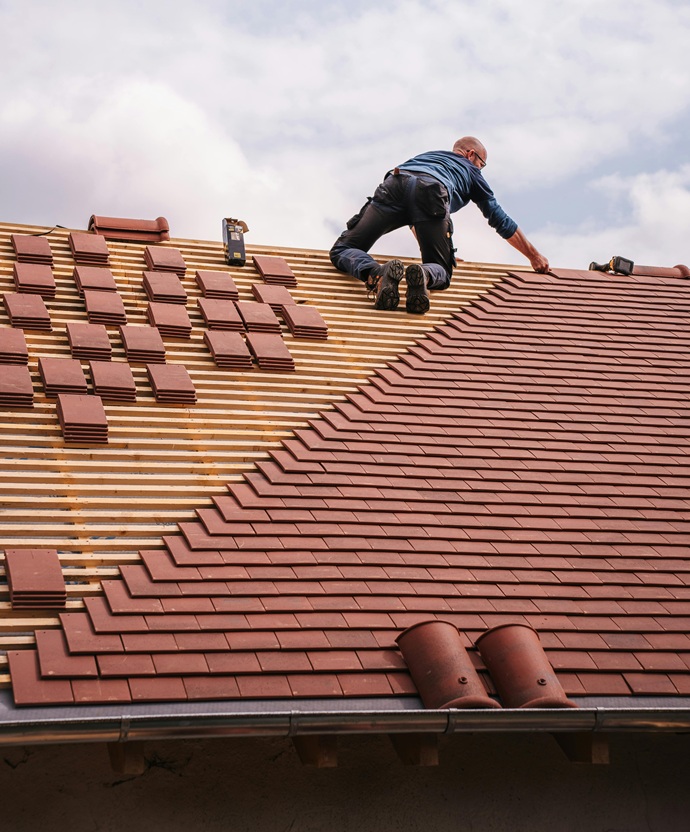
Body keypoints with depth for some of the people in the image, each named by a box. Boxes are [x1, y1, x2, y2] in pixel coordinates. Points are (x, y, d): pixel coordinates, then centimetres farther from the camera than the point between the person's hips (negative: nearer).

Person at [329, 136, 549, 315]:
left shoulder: (427, 155, 48)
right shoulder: (470, 171, 36)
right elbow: (501, 220, 38)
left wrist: (427, 245, 71)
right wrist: (534, 256, 48)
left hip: (394, 185, 3)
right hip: (431, 194, -2)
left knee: (343, 250, 7)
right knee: (440, 272, 12)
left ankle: (376, 275, -28)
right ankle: (423, 275, -27)